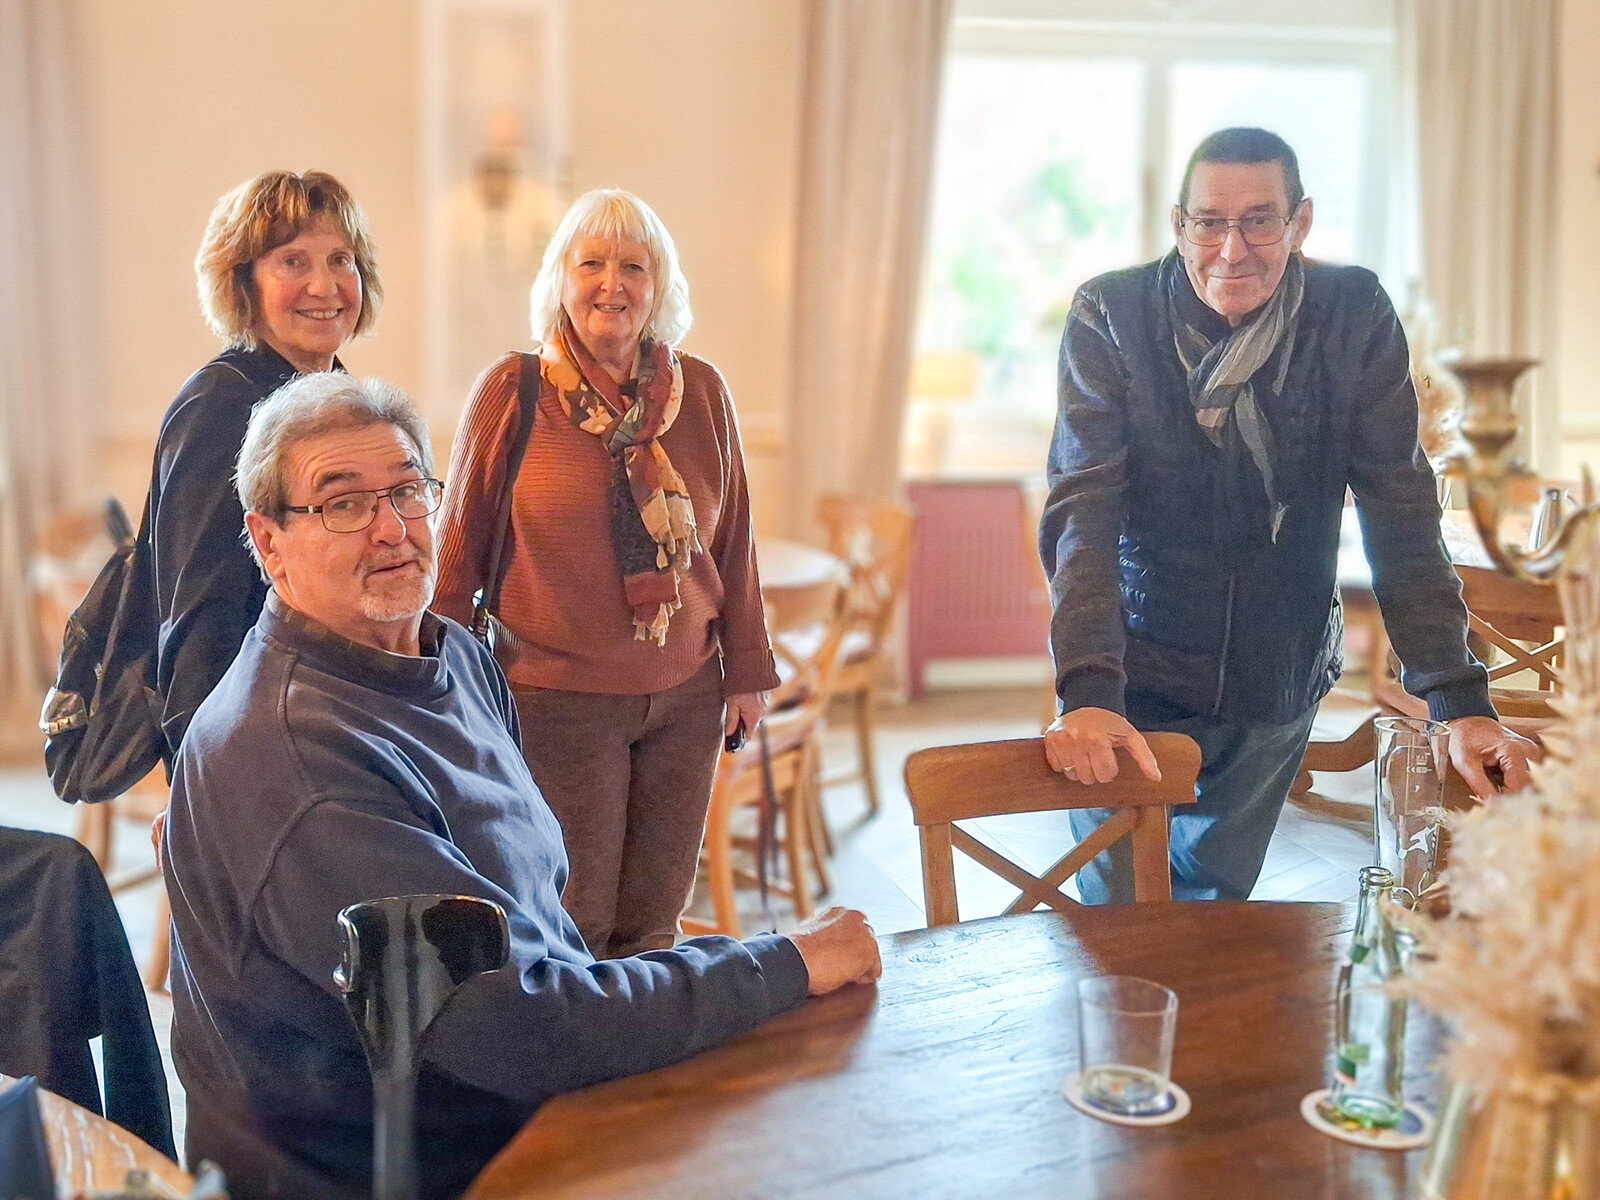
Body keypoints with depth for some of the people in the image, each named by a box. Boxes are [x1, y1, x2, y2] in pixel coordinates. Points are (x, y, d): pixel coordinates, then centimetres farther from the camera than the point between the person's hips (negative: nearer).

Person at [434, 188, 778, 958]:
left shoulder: (701, 392, 4)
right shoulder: (510, 391, -4)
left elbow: (733, 541, 11)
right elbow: (460, 546, 2)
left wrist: (748, 668, 12)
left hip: (686, 697, 3)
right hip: (557, 698, -3)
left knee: (652, 922, 10)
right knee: (570, 930, 2)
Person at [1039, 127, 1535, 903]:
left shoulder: (1356, 318, -8)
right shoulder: (1110, 315, -13)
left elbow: (1400, 512, -9)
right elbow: (1082, 507, -20)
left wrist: (1460, 700, -18)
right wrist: (1087, 688, -34)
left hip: (1278, 679, 2)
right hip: (1137, 671, -2)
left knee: (1216, 898, 15)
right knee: (1117, 909, 6)